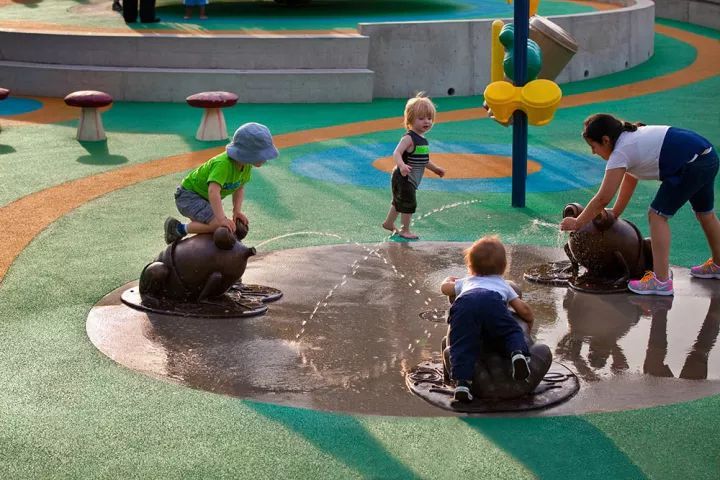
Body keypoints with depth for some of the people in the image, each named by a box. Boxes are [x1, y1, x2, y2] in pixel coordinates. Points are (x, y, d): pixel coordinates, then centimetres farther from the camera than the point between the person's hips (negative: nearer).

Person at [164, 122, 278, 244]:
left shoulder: (247, 166, -9)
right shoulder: (223, 164, -35)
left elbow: (239, 188, 3)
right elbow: (213, 191, -45)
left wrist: (237, 211, -11)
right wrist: (221, 219, -51)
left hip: (204, 198, 9)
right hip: (189, 195, -9)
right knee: (218, 225, -27)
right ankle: (178, 229, -11)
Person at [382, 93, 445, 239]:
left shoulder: (422, 140, 7)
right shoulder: (409, 138, -22)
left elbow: (423, 160, 21)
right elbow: (396, 153, -32)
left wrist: (435, 168, 24)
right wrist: (402, 165, -49)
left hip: (411, 180, 9)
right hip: (403, 178, -9)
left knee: (399, 201, 23)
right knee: (409, 204, -3)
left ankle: (389, 223, 40)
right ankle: (405, 230, 11)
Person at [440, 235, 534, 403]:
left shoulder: (466, 281, 45)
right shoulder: (503, 284, 41)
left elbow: (445, 288, 58)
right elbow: (523, 309, 33)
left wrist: (449, 280, 81)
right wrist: (530, 320, 54)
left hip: (463, 302, 1)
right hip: (494, 302, -1)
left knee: (462, 344, -5)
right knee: (512, 331, 9)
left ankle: (462, 381, -26)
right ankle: (518, 353, -23)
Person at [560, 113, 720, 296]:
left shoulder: (620, 153, -10)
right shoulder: (632, 136, 17)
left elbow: (603, 199, -8)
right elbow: (630, 180, 27)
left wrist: (577, 223, 2)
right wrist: (615, 213, 32)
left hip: (691, 166, -10)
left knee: (657, 215, -6)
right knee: (705, 213, 28)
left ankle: (661, 281, -8)